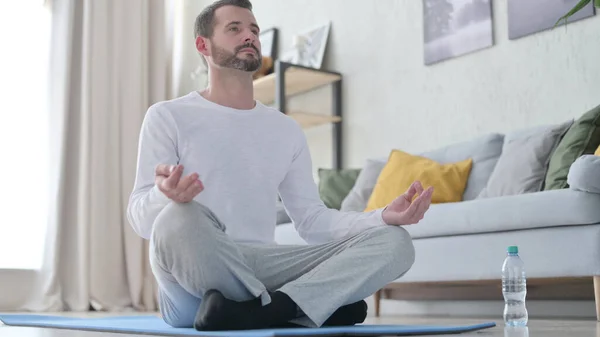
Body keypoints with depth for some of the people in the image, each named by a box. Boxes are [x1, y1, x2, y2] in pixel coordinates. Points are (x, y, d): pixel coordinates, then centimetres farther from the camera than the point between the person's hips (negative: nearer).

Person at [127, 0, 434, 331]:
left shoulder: (287, 129, 17)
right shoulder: (168, 117, 4)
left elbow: (312, 220, 11)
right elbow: (140, 219, -5)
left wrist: (382, 216, -8)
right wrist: (165, 196, -30)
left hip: (263, 268, 4)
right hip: (194, 283, -4)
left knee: (394, 240, -14)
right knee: (178, 220, -40)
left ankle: (252, 311, -29)